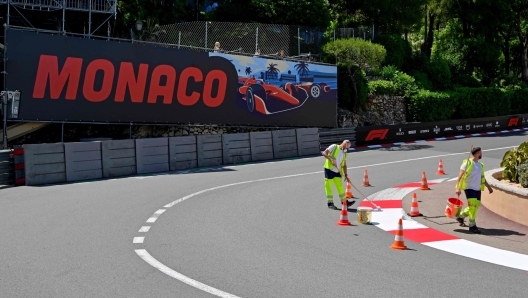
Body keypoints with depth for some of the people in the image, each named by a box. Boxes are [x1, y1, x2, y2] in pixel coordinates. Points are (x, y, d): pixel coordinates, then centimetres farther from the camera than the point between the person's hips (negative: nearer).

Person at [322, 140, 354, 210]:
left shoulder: (345, 153, 15)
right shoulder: (334, 147, -3)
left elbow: (344, 165, 17)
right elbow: (324, 153, -11)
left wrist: (346, 174, 8)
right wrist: (331, 159, -24)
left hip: (337, 172, 6)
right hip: (329, 170, -6)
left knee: (340, 186, 8)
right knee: (328, 186, -2)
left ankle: (344, 202, 13)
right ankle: (330, 203, 5)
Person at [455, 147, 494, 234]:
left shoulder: (480, 165, 14)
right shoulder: (467, 163, -8)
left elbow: (482, 177, 25)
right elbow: (460, 176, -11)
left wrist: (488, 187, 22)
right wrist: (458, 188, -19)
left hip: (477, 189, 8)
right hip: (469, 188, -8)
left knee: (476, 206, 10)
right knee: (473, 206, -14)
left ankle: (460, 217, 30)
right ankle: (472, 226, -7)